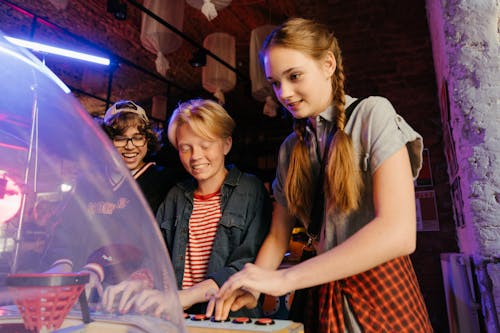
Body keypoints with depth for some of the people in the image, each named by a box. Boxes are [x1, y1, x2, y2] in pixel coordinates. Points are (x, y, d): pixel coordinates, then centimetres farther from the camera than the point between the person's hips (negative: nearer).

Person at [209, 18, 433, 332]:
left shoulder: (373, 114, -13)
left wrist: (284, 278, -26)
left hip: (381, 294, -4)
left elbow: (398, 233, -26)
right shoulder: (290, 149, 5)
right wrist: (251, 288, -12)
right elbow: (278, 236, 6)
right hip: (323, 295, 5)